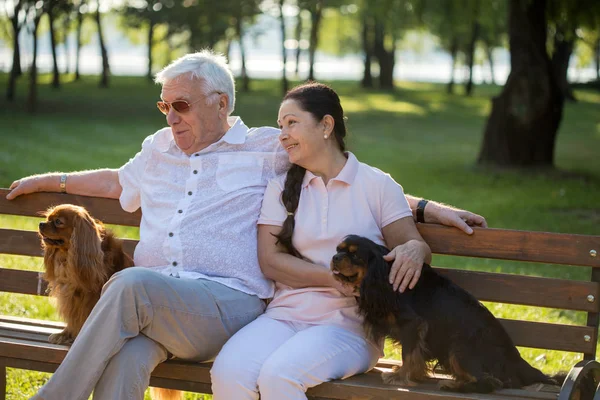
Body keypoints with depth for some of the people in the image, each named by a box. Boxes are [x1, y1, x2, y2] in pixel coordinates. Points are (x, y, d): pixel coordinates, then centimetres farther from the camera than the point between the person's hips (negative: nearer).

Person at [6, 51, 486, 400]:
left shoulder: (270, 150, 11)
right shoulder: (159, 148, 26)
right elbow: (119, 181, 46)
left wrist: (426, 207, 4)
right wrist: (50, 180, 46)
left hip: (227, 304, -4)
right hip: (147, 303, 4)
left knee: (131, 284, -35)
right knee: (126, 358, -34)